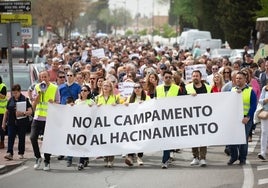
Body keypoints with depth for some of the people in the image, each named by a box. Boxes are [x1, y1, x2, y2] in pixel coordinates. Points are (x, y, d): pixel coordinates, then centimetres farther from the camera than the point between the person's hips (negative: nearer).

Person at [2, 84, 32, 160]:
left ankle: (21, 153, 18)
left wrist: (23, 113, -27)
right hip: (12, 122, 2)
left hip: (22, 122, -2)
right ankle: (10, 153, -13)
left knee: (21, 138, 6)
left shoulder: (25, 99, -4)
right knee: (11, 137, -8)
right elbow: (7, 112, 14)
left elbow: (30, 111, -9)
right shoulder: (10, 100, 7)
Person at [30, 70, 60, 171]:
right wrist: (40, 92, -9)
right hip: (38, 117, 2)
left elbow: (58, 103, 5)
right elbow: (34, 103, 2)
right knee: (33, 137, -8)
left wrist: (53, 102, -16)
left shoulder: (55, 88, 1)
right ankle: (38, 157, 12)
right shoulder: (37, 87, 7)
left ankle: (47, 161, 13)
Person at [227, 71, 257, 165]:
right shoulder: (232, 90, 11)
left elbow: (253, 106, -5)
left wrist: (248, 117, -16)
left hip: (245, 119, -2)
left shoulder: (250, 91, 1)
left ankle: (242, 158, 13)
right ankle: (233, 157, 15)